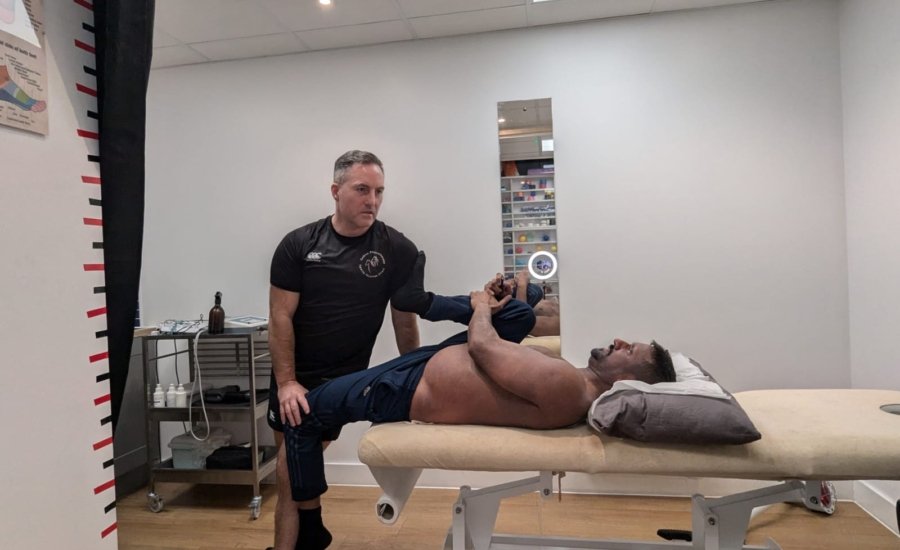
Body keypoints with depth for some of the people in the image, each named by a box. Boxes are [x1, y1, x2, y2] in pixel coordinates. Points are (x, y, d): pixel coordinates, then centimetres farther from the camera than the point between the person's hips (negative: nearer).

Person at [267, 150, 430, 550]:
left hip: (342, 378, -2)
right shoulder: (298, 245, -7)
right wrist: (286, 382, -14)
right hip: (292, 376, 3)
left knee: (291, 469, -3)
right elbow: (281, 317, -7)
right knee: (291, 465, 13)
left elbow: (405, 324, -3)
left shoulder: (398, 251, -10)